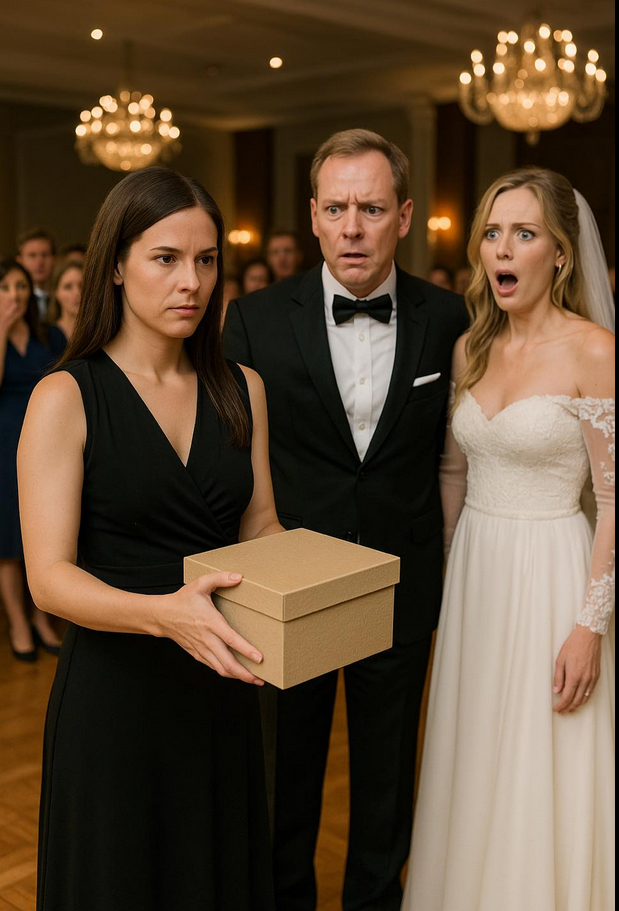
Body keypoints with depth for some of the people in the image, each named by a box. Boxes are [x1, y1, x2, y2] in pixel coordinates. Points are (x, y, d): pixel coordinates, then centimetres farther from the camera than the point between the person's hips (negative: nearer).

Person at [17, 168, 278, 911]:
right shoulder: (66, 398, -12)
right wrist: (164, 612, -34)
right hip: (115, 690, -4)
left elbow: (261, 530, 7)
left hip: (221, 690, 5)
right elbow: (48, 576, -17)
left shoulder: (241, 389, 3)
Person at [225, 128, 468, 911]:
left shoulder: (447, 320, -5)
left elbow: (451, 448, 2)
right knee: (286, 767, 18)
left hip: (402, 584, 1)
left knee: (387, 772, 20)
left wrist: (440, 562, -1)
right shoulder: (256, 320, -9)